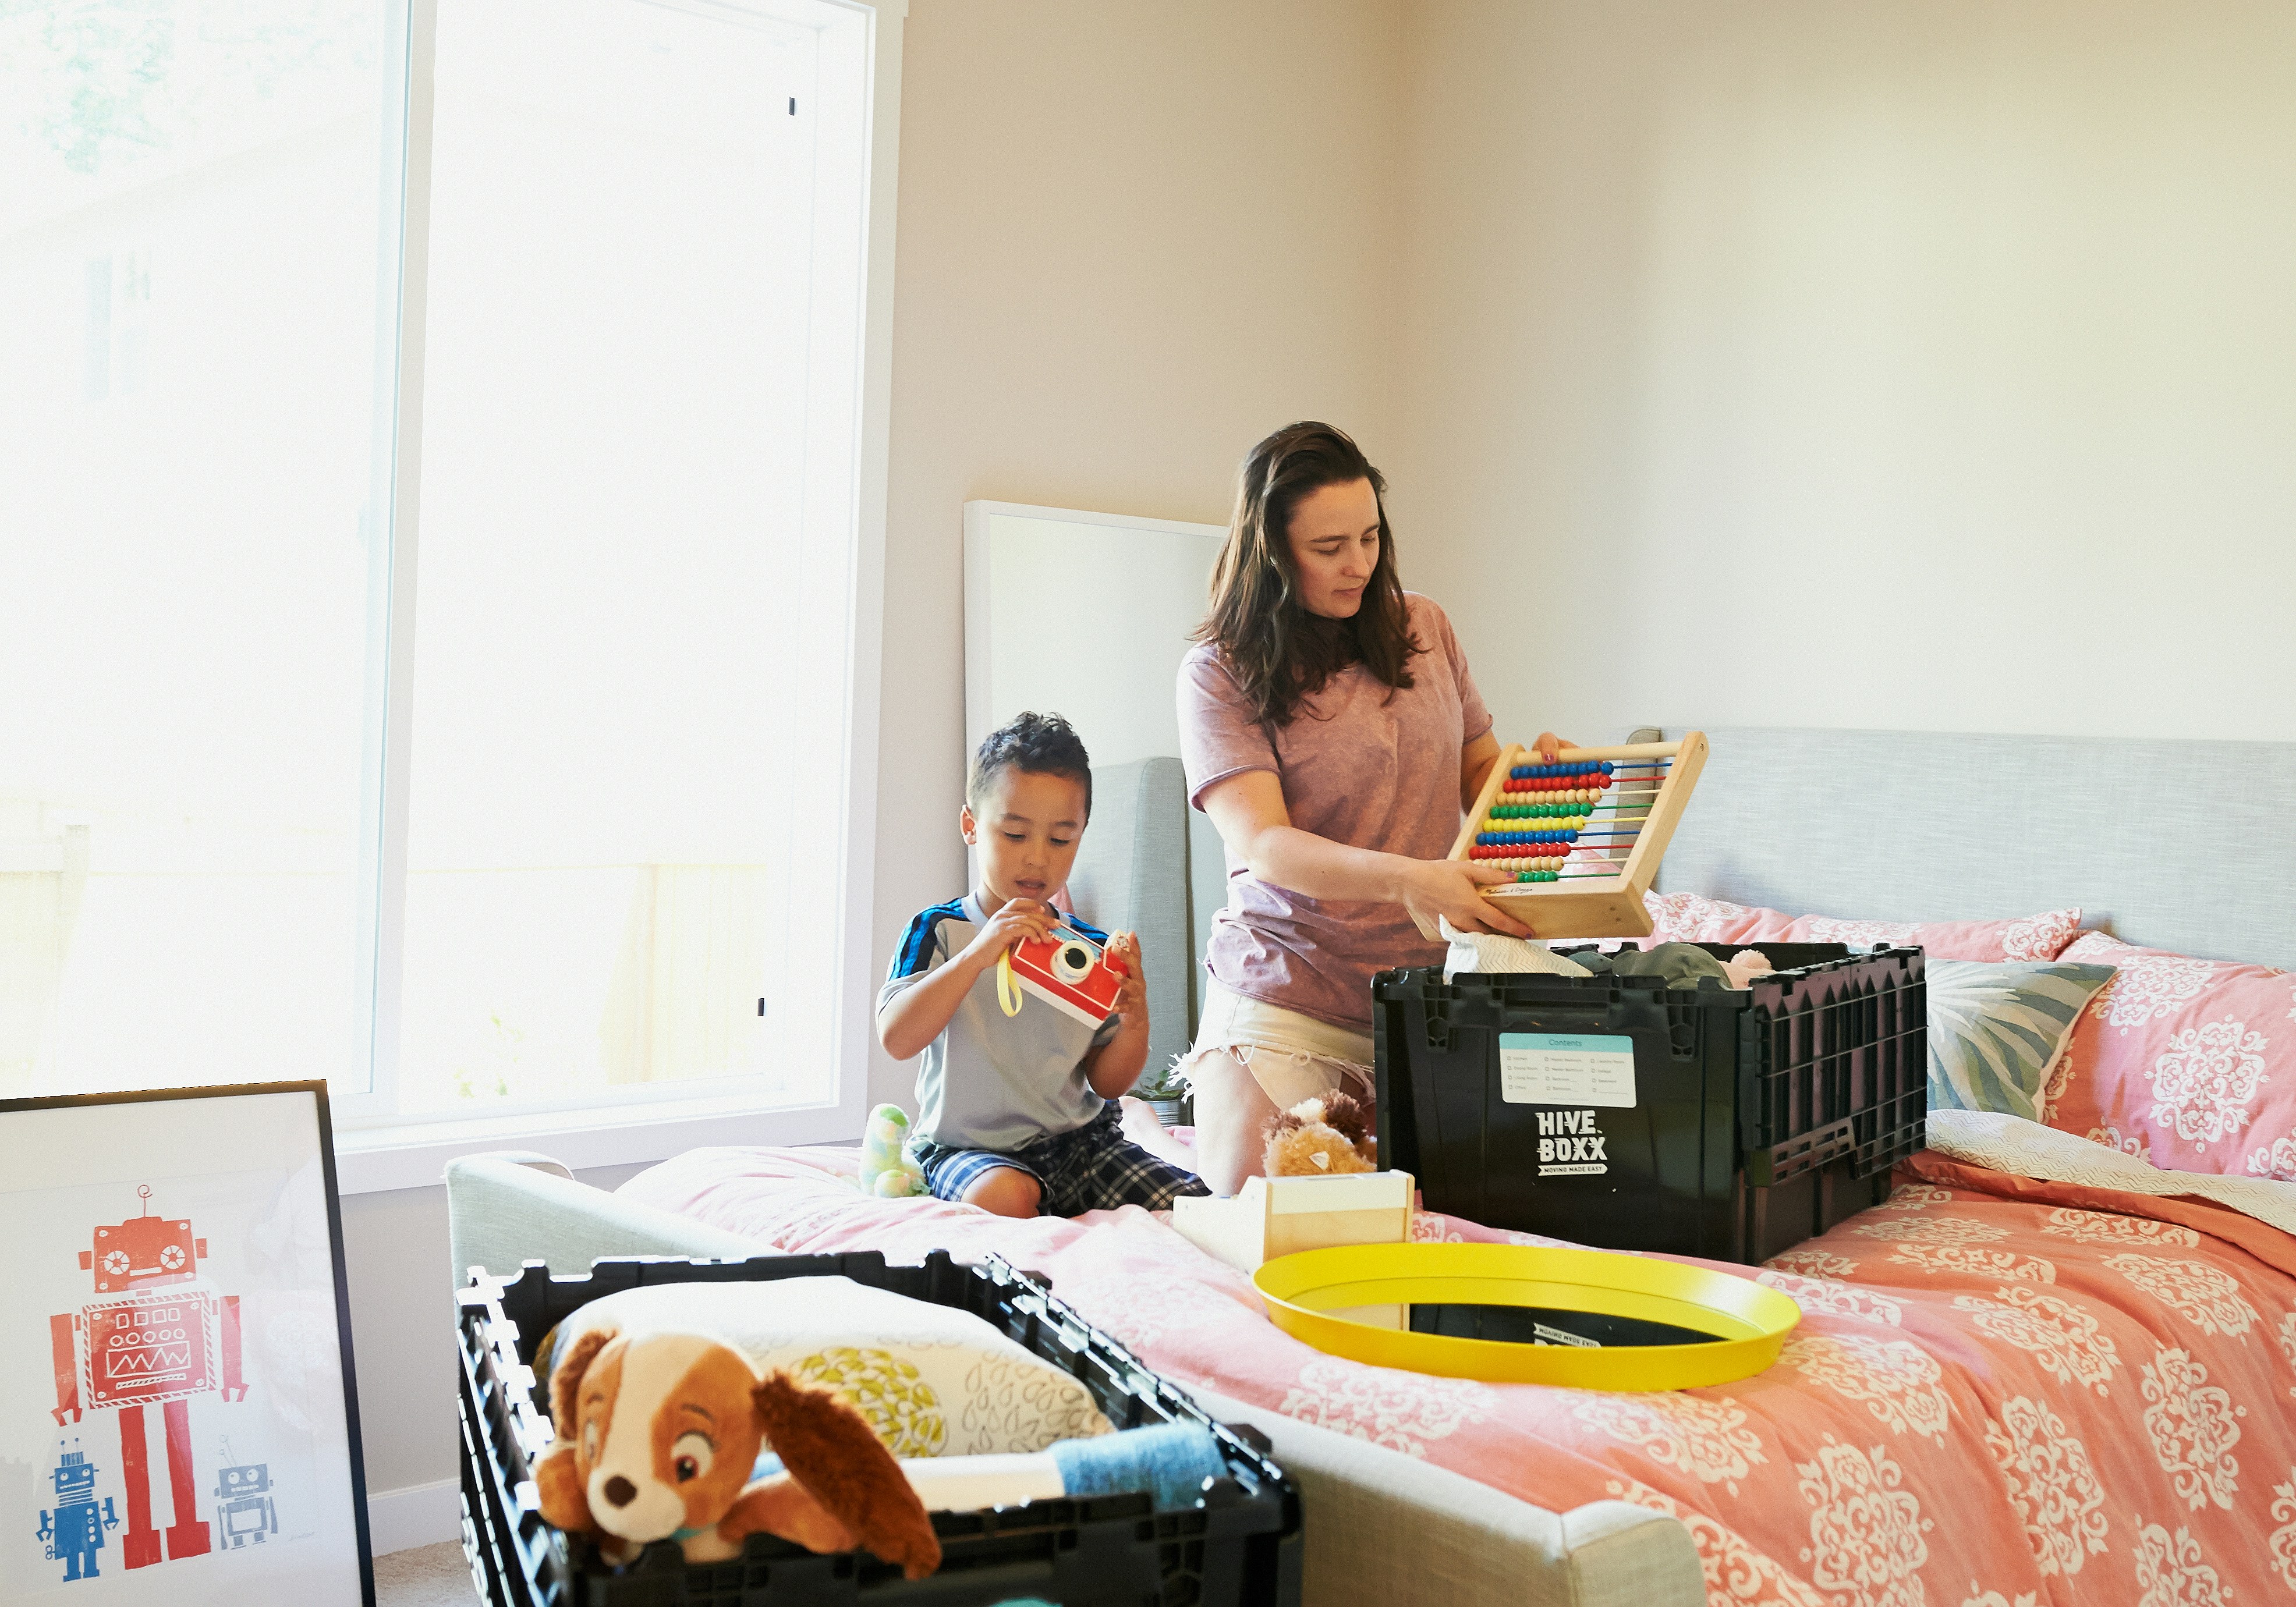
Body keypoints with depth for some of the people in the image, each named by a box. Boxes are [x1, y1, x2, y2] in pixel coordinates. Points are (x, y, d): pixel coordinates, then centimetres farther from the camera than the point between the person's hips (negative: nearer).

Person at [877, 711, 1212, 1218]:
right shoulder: (938, 931, -5)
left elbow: (1107, 1083, 7)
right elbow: (896, 1039, -21)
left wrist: (1134, 1023, -15)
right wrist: (978, 953, -29)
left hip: (1076, 1138, 3)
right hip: (967, 1144, -3)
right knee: (1003, 1196, -36)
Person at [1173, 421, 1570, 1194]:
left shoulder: (1423, 629, 7)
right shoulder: (1221, 671, -8)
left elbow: (1479, 773, 17)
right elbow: (1259, 843, -20)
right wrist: (1404, 879, -36)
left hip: (1427, 982, 4)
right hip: (1288, 991, -3)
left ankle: (1360, 1110, 25)